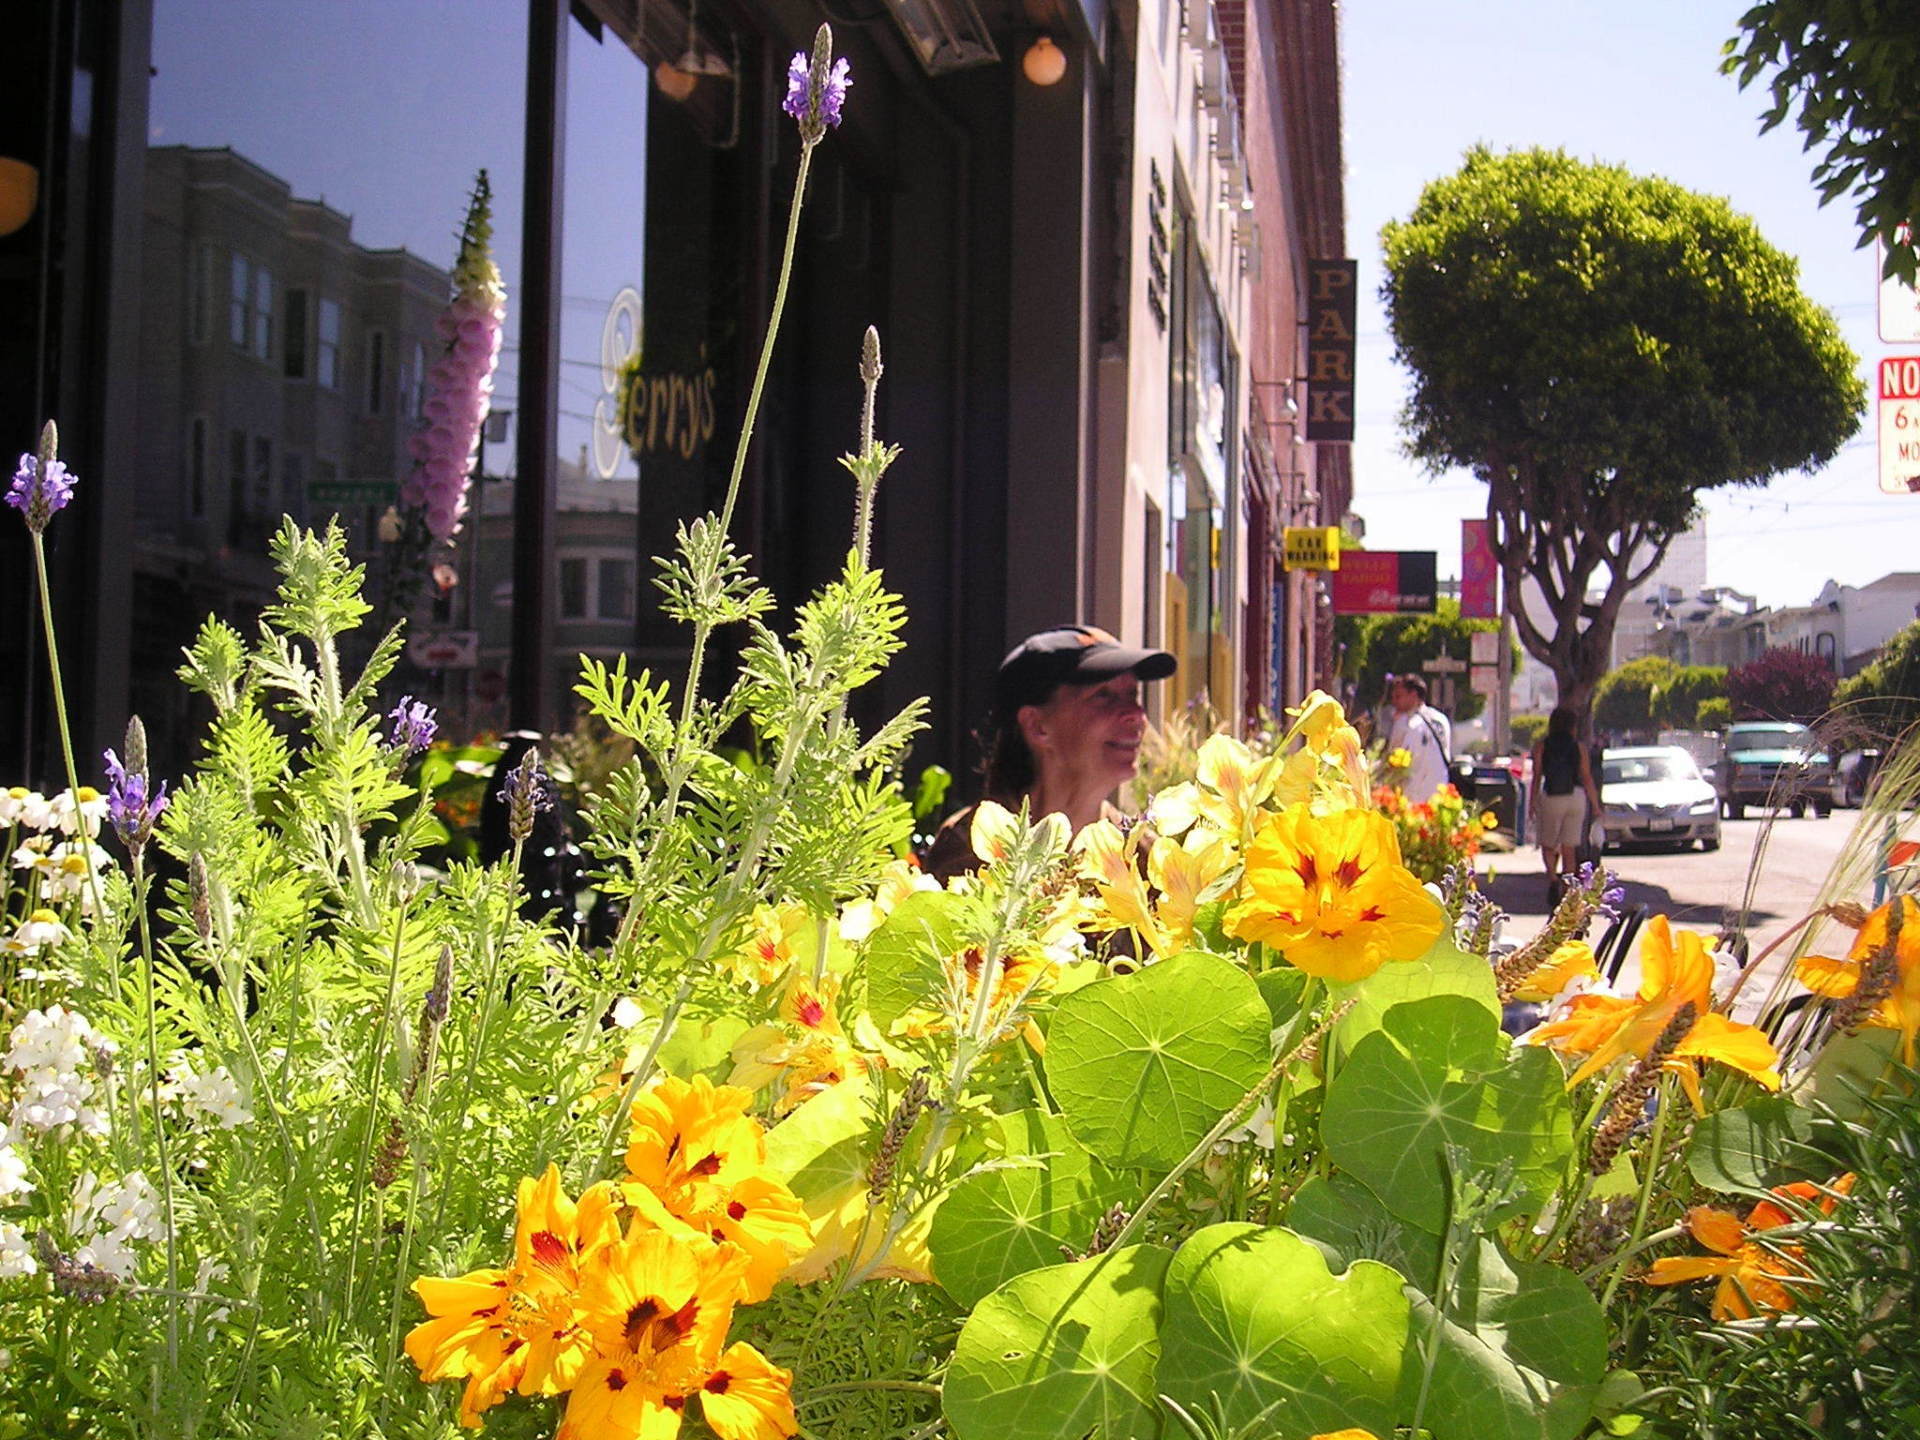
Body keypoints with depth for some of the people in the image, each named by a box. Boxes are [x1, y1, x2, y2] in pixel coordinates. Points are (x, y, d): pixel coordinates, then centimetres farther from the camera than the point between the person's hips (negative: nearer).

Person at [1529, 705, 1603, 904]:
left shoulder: (1541, 745, -1)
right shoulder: (1579, 747, 2)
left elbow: (1537, 776, -2)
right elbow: (1587, 778, 3)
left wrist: (1532, 802, 4)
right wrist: (1595, 805, 10)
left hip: (1551, 798, -1)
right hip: (1576, 797, 1)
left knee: (1548, 845, 11)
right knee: (1569, 849, 6)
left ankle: (1552, 877, -15)